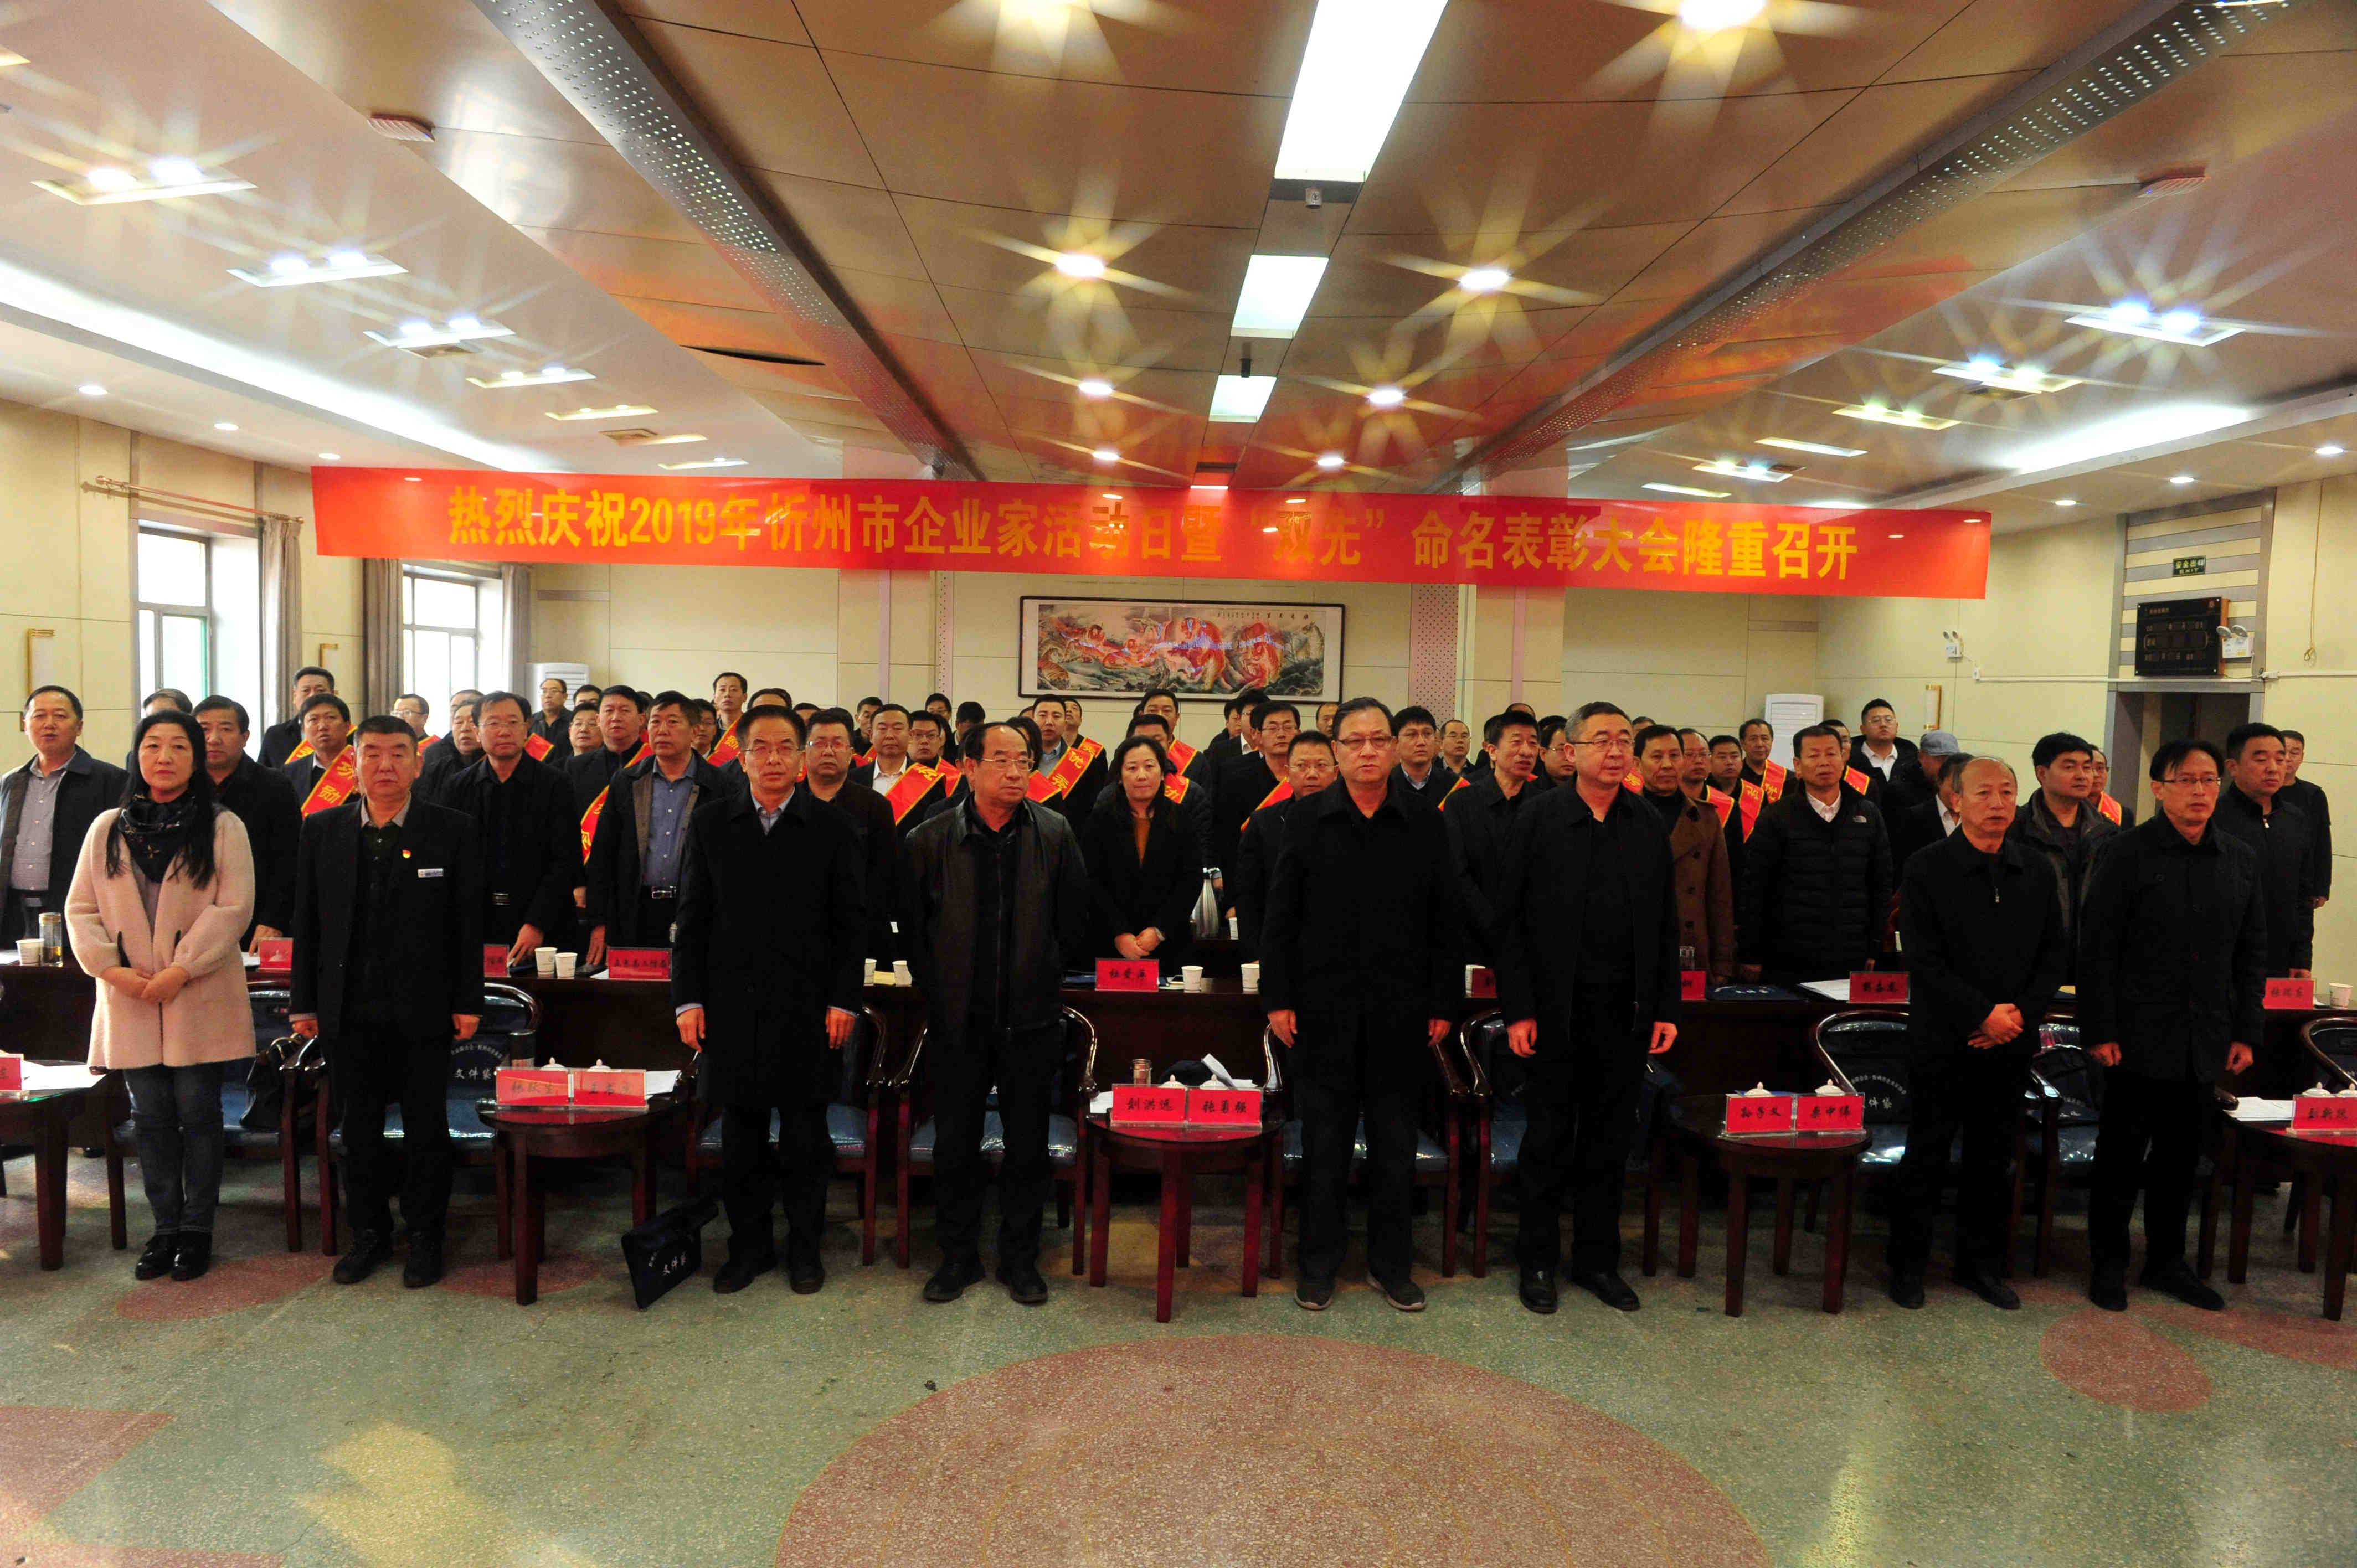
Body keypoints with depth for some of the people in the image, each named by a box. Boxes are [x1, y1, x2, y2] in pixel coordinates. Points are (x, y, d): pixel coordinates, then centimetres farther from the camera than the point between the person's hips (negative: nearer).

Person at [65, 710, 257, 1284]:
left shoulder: (222, 827, -1)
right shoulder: (108, 828, 9)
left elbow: (233, 908, -8)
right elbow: (81, 907, 7)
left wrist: (182, 970, -15)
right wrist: (111, 968, -8)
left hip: (200, 998, -3)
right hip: (130, 998, 3)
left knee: (197, 1111, 2)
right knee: (151, 1115, 8)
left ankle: (196, 1228, 14)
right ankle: (165, 1227, 19)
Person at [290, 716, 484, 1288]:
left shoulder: (452, 831, -3)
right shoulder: (321, 831, 5)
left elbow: (468, 923, -3)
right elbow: (306, 921, 7)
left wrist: (468, 1002, -5)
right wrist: (304, 1003, 5)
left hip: (423, 1010, -2)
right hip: (349, 1010, 3)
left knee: (427, 1127, 6)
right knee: (358, 1128, 12)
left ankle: (425, 1235, 21)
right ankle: (369, 1233, 27)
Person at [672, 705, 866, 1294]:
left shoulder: (831, 828, 1)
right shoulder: (711, 824, 6)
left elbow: (850, 923, 2)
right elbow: (693, 919, 6)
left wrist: (843, 1001, -5)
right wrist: (688, 1000, 0)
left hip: (807, 1010, -1)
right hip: (731, 1007, 1)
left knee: (806, 1134, 7)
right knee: (740, 1134, 10)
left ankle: (804, 1246, 23)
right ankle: (750, 1245, 25)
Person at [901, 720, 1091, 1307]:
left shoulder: (1055, 834, -2)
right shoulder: (930, 840, -3)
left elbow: (1075, 921, 4)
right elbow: (912, 927, 6)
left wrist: (1045, 977, 5)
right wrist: (937, 989, 7)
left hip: (1032, 1020, 0)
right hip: (957, 1021, 0)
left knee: (1029, 1145, 9)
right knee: (954, 1144, 9)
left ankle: (1021, 1258, 24)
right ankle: (958, 1256, 26)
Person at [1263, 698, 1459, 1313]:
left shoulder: (1425, 827, 3)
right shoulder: (1306, 823, 0)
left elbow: (1444, 922, 5)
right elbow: (1280, 920, 1)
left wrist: (1443, 1004, 2)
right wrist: (1279, 1000, -3)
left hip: (1400, 1010, 1)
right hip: (1324, 1009, -1)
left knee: (1395, 1141, 10)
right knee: (1325, 1141, 8)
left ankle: (1391, 1262, 25)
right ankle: (1320, 1262, 23)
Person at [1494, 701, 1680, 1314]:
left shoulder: (1649, 826, 6)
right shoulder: (1540, 819, -4)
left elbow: (1666, 926, 9)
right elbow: (1511, 921, -5)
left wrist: (1666, 1007, 2)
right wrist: (1517, 1009, -10)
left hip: (1626, 1010, 3)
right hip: (1556, 1008, -3)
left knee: (1611, 1141, 12)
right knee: (1549, 1138, 7)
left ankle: (1598, 1260, 26)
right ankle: (1538, 1261, 21)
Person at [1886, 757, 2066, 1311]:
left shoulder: (2037, 870, 7)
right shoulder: (1927, 869, -7)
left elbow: (2056, 954, 7)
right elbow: (1923, 961, -11)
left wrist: (2020, 1015, -6)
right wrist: (1984, 1014, -15)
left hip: (2010, 1042, 4)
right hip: (1942, 1040, -4)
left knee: (1995, 1159, 12)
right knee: (1926, 1158, 5)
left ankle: (1983, 1264, 26)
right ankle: (1908, 1265, 18)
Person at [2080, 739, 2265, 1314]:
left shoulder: (2242, 860, 7)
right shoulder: (2127, 853, -8)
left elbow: (2252, 953, 12)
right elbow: (2096, 948, -9)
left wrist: (2246, 1032, 6)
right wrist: (2099, 1030, -13)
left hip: (2206, 1045, 5)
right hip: (2139, 1039, -4)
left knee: (2181, 1156, 14)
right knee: (2121, 1156, 5)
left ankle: (2167, 1262, 29)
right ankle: (2108, 1265, 19)